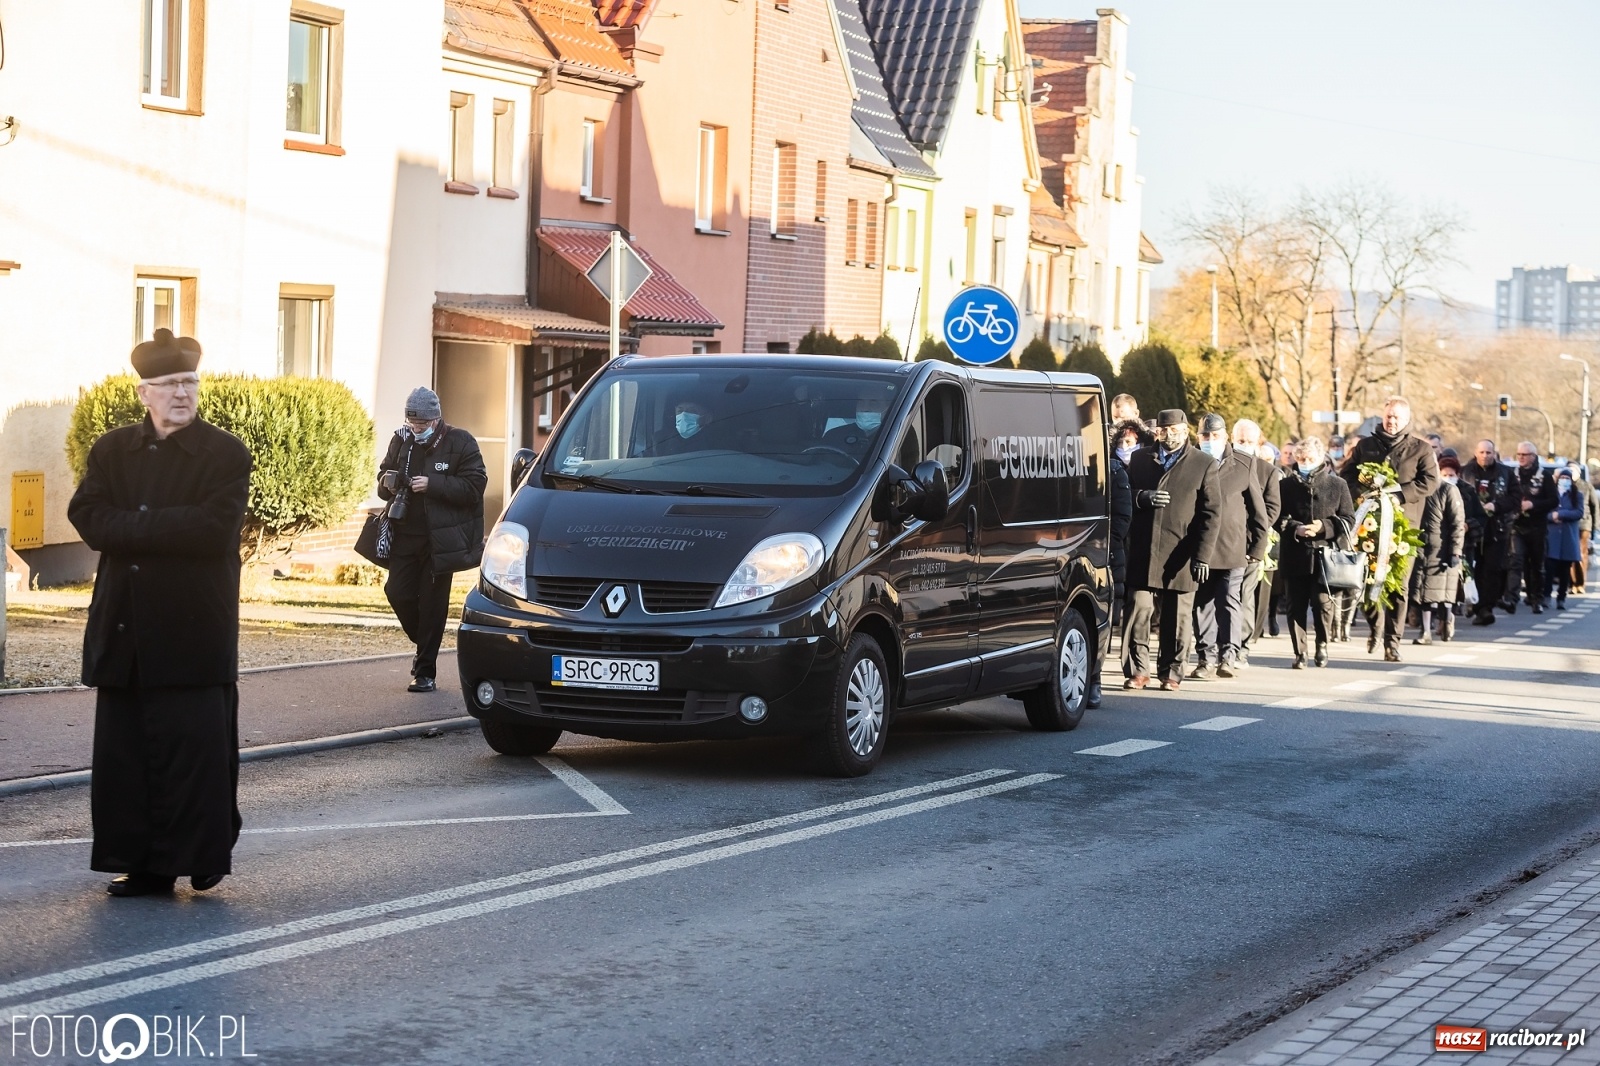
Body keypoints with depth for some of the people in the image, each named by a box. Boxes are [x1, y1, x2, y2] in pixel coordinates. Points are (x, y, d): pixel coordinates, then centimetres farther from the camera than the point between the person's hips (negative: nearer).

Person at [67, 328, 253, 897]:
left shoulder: (226, 455, -1)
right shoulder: (112, 450, 12)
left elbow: (213, 529, -16)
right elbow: (88, 517, -3)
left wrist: (133, 528, -12)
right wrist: (168, 530, -15)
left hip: (194, 632, -4)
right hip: (123, 631, 4)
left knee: (194, 747, -3)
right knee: (124, 746, 5)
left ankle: (201, 853, 8)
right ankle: (141, 861, 13)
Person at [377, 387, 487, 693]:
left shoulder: (459, 442, -5)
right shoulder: (401, 441, 8)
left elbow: (474, 486, -12)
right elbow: (383, 478, 17)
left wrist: (432, 484, -21)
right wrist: (388, 483, -7)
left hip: (440, 539, -4)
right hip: (405, 534, 4)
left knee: (432, 602, -2)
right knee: (397, 592, 0)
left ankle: (425, 672, 5)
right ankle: (423, 644, 27)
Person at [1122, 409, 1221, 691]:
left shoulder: (1204, 465, 4)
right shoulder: (1139, 459, 14)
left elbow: (1210, 514, -1)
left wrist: (1202, 556, -10)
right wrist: (1141, 498, -8)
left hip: (1180, 557, -2)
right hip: (1142, 554, 2)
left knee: (1177, 619, 3)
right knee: (1138, 612, -2)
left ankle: (1171, 673, 13)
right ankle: (1137, 670, 6)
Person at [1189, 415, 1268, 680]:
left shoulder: (1244, 464, 3)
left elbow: (1257, 509, 6)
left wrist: (1258, 547, 2)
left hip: (1233, 548, -1)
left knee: (1230, 602, 0)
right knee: (1202, 603, 3)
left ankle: (1229, 656, 6)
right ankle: (1207, 658, 9)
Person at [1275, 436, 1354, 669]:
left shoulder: (1337, 485, 3)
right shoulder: (1287, 485, 7)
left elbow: (1348, 519, 3)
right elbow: (1278, 518, 4)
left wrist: (1324, 526, -13)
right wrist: (1296, 529, -15)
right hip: (1294, 556, 2)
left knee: (1323, 602, -5)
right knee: (1296, 605, 3)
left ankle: (1322, 645, 18)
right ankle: (1299, 652, 12)